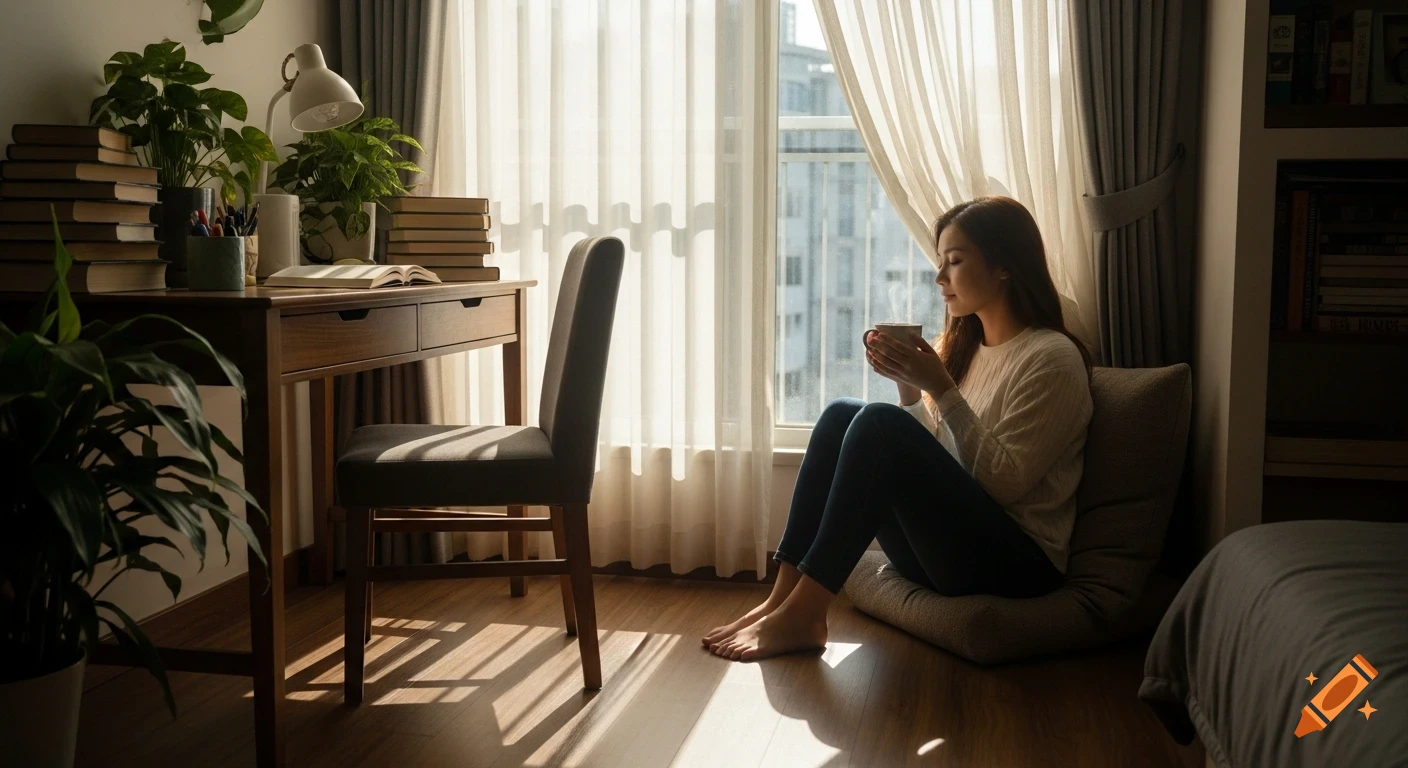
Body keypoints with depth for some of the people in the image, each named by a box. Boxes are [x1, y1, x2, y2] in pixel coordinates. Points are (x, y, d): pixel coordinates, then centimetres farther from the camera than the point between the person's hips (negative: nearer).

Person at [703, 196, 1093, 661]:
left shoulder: (1052, 357, -7)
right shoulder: (966, 347, 16)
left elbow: (1005, 482, -16)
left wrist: (940, 389, -19)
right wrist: (909, 387, -1)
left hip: (1019, 562, -8)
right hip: (947, 542, 8)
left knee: (880, 423, -26)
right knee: (841, 415, -7)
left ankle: (801, 614, -26)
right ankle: (783, 598, -17)